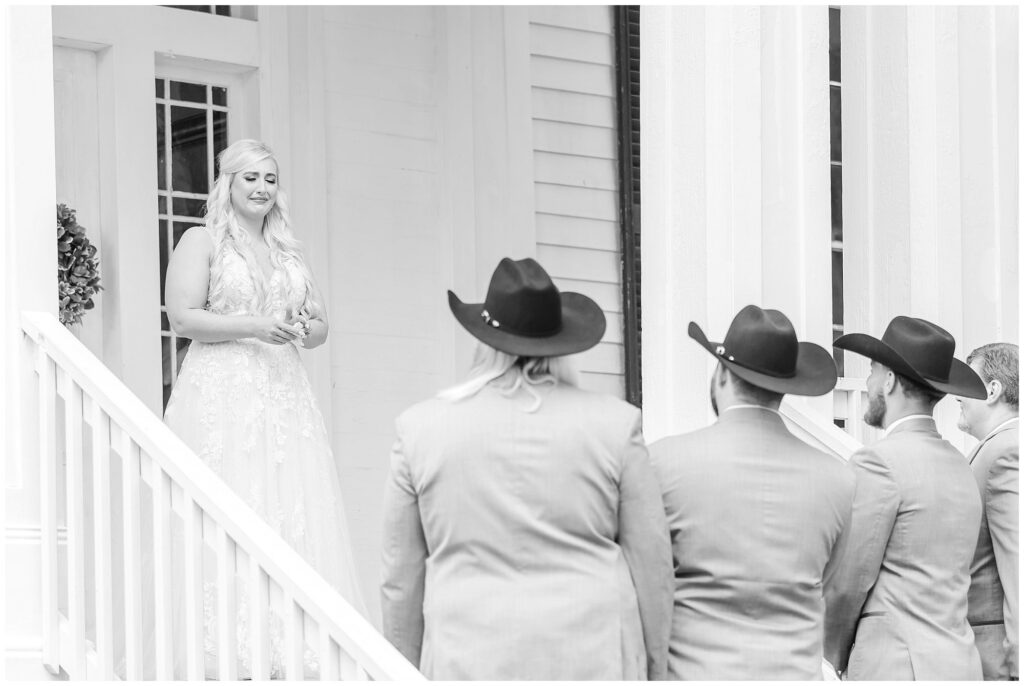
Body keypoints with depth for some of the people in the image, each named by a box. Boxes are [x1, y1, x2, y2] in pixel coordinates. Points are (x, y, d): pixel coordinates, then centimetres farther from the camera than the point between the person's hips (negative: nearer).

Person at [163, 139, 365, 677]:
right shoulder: (202, 241, 4)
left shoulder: (287, 250, 20)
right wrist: (255, 326, -15)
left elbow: (320, 325, 22)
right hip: (221, 395, -5)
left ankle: (287, 642, -2)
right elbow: (182, 317, -7)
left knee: (293, 516, -3)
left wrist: (305, 329, -2)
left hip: (284, 395, 5)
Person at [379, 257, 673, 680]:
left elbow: (401, 581, 6)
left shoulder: (421, 428, 3)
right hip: (593, 658, 0)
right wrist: (652, 671, 14)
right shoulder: (615, 424, 2)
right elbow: (653, 565, 5)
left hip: (470, 661, 0)